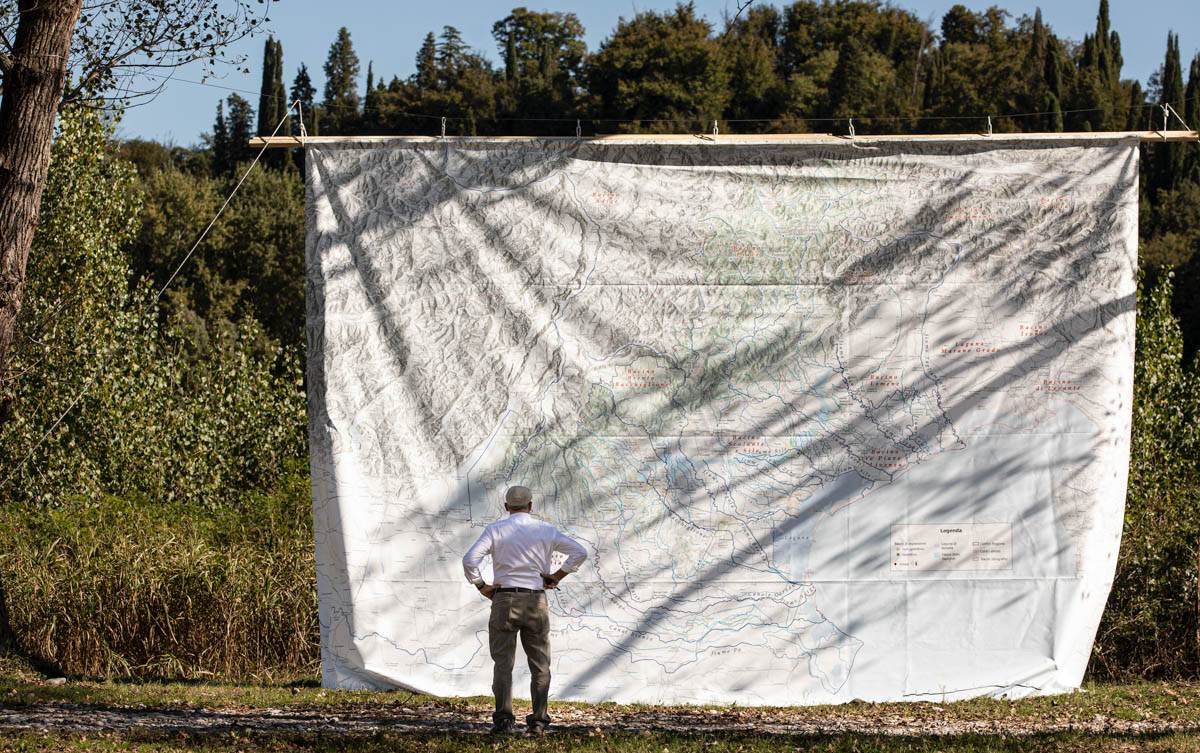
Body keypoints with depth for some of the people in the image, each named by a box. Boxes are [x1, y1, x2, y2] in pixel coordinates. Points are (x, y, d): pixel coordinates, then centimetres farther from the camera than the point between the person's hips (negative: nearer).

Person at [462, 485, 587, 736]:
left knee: (503, 662, 3)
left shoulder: (495, 530, 0)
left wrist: (481, 587, 0)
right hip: (536, 601, 1)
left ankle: (503, 718, -8)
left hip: (504, 600, -1)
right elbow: (579, 552, 4)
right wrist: (556, 577, 7)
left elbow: (469, 559, -11)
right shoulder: (546, 530, 6)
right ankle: (538, 722, 0)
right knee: (540, 664, 7)